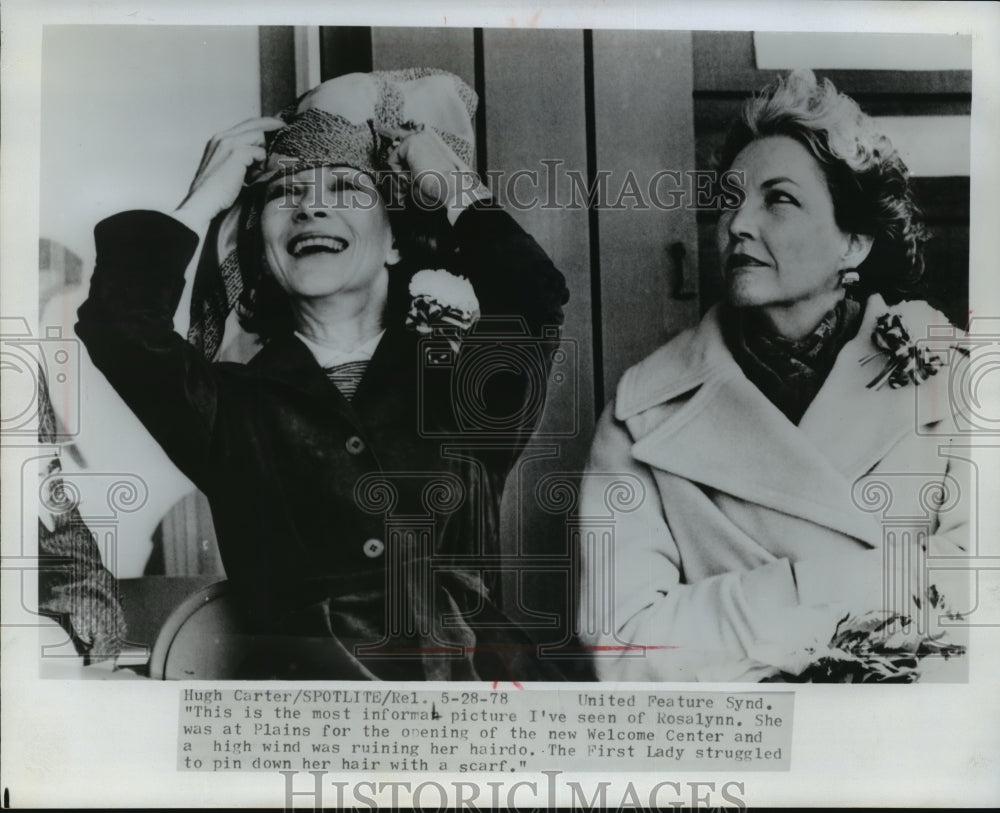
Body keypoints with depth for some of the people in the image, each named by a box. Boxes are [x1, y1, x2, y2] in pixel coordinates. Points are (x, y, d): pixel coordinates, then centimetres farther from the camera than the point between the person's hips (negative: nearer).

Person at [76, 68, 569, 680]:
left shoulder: (461, 386, 11)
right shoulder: (233, 406, 10)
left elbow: (536, 298, -9)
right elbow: (120, 325, -7)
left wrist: (451, 184, 7)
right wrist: (203, 200, 8)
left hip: (481, 673, 1)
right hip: (307, 673, 0)